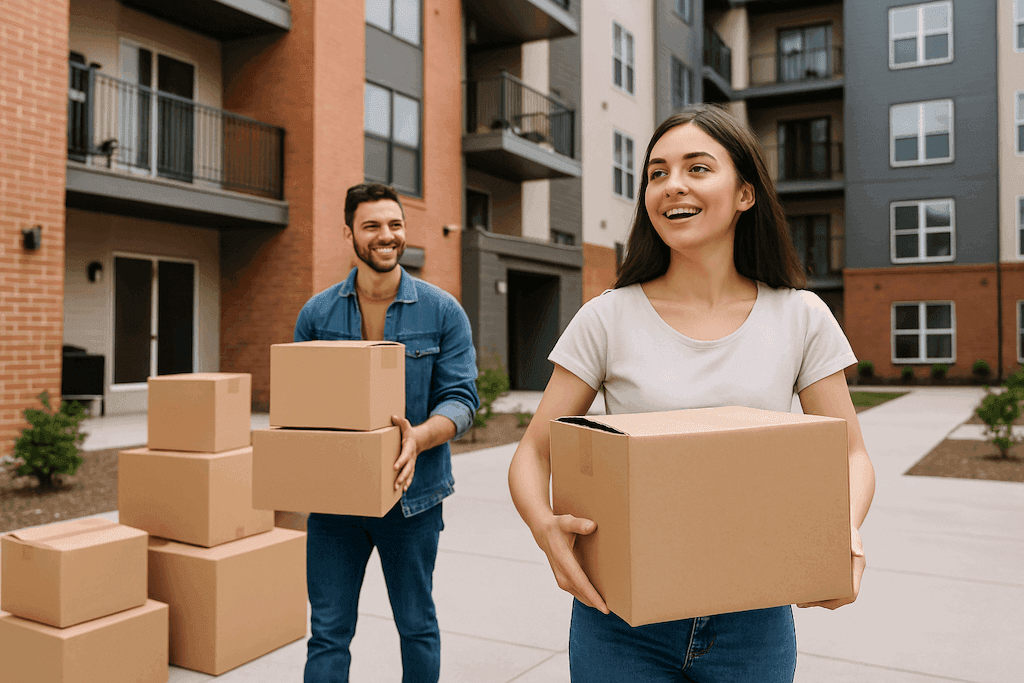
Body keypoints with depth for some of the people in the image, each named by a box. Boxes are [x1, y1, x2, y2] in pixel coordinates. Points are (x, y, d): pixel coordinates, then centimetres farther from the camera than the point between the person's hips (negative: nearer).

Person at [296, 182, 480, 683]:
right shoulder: (316, 314, 2)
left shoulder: (443, 312, -3)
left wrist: (419, 437, -26)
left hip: (411, 496, -1)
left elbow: (460, 398, -6)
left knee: (417, 627, 16)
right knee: (328, 633, 8)